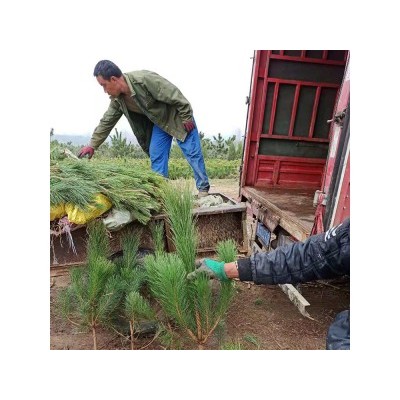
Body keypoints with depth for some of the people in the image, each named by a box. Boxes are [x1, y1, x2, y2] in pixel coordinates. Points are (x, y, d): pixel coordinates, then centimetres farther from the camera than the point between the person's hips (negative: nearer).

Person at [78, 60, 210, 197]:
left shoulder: (145, 79, -31)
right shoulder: (117, 99, -7)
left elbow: (175, 95, -26)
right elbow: (106, 122, 2)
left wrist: (187, 118, -20)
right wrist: (92, 145, 1)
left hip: (177, 116, -6)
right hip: (159, 122, 7)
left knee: (192, 153, -7)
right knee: (156, 156, -2)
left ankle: (204, 189, 2)